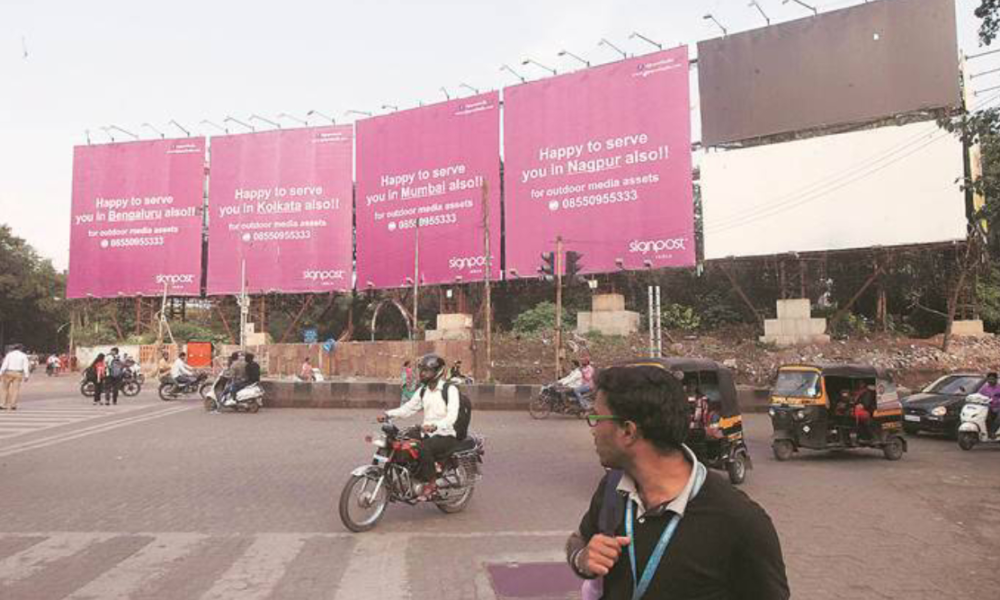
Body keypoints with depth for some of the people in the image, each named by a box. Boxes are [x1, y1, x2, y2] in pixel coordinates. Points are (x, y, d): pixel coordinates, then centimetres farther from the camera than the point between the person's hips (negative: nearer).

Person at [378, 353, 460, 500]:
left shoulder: (450, 389, -11)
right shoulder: (423, 391, 13)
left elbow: (452, 416, -23)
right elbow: (409, 408, 10)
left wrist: (435, 426, -41)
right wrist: (388, 414, -7)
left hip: (446, 435, -7)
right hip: (428, 434, 7)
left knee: (424, 448, -34)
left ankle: (430, 483, -17)